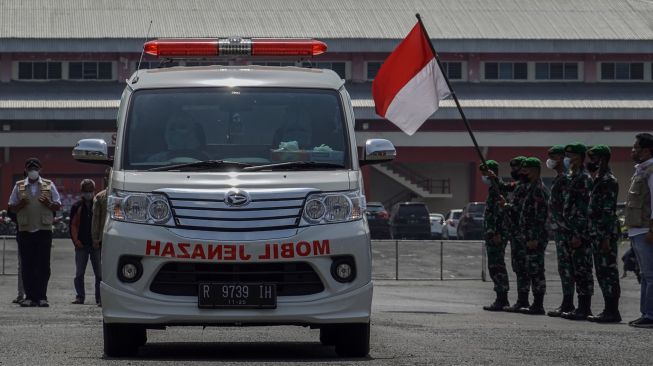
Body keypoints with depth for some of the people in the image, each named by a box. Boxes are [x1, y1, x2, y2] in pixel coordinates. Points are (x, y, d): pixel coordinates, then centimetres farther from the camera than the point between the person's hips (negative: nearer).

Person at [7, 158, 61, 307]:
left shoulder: (49, 185, 11)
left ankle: (42, 297, -1)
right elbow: (11, 207, 12)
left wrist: (48, 203, -10)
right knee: (26, 265, -1)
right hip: (25, 231, 1)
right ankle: (30, 297, 1)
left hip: (44, 230, -1)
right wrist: (21, 204, -8)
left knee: (43, 265, -4)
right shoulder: (19, 186, 12)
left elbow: (58, 206, 11)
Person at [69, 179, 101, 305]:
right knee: (79, 273, 1)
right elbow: (73, 225, 6)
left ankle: (99, 298, 2)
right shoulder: (77, 207, 7)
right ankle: (80, 296, 7)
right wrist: (76, 240, -6)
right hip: (81, 245, 1)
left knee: (99, 273, -1)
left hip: (96, 244, -1)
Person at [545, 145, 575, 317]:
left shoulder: (565, 178, -13)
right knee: (565, 266, 11)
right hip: (559, 228, 11)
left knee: (565, 265, -10)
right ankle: (567, 303, 14)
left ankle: (567, 304, -11)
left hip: (563, 227, -11)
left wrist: (564, 225, -23)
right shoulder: (558, 178, 19)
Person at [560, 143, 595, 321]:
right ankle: (583, 307, 14)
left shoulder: (584, 178, -12)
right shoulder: (572, 177, 18)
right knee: (578, 270, 11)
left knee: (583, 270, -8)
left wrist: (579, 234, -22)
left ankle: (584, 308, -8)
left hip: (581, 232, -10)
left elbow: (584, 208, -18)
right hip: (573, 232, 10)